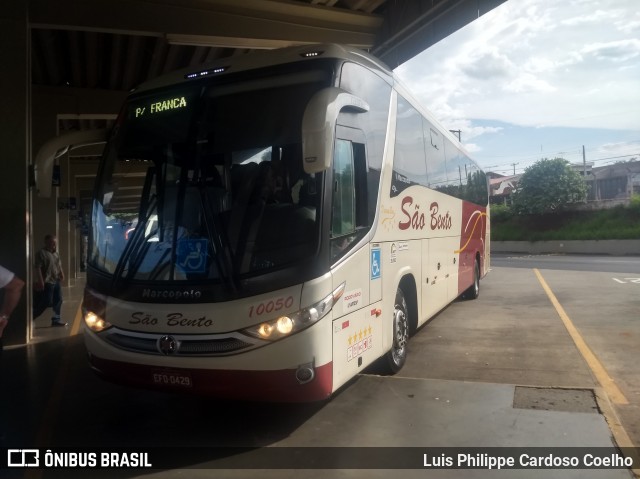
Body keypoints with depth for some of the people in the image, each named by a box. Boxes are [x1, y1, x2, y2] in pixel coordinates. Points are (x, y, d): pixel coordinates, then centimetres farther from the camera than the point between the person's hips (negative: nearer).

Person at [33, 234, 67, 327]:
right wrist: (40, 281, -21)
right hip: (47, 282, -8)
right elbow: (38, 268, -17)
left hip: (57, 281, 8)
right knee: (46, 303, -7)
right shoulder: (41, 253, -12)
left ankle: (56, 320, 16)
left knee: (58, 301, 8)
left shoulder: (56, 253, 14)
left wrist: (62, 274, 11)